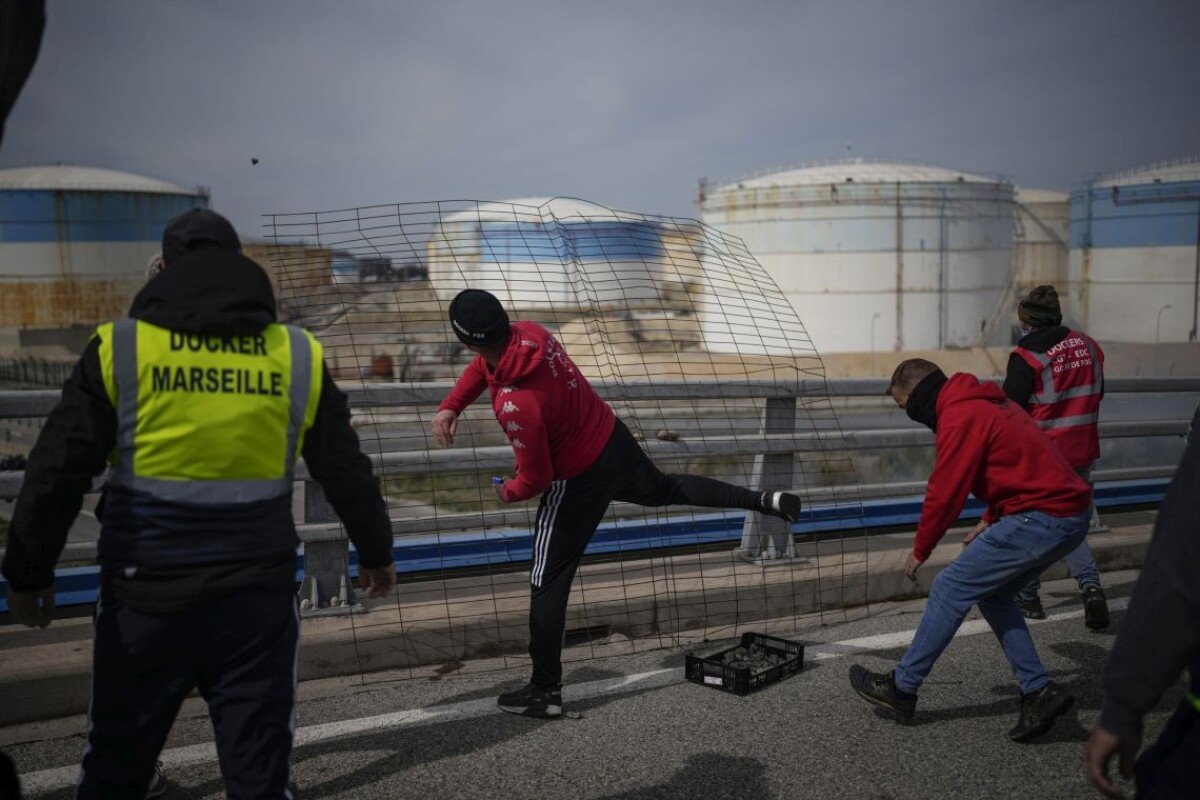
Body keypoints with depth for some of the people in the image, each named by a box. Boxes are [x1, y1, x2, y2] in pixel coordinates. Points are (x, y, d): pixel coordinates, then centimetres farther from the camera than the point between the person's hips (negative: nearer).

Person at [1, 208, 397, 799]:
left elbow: (55, 475, -5)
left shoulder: (118, 349, -5)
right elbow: (346, 472, 6)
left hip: (145, 600, 0)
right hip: (256, 601, 1)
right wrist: (375, 552, 20)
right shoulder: (298, 356, 0)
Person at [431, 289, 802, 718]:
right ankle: (764, 500, 35)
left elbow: (536, 478, -23)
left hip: (580, 480, -8)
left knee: (548, 582, 6)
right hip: (615, 440, 8)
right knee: (664, 488, 35)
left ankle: (545, 692, 16)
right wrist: (450, 407, 1)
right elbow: (483, 364, 10)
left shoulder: (515, 404, -35)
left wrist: (507, 492, -2)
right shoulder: (530, 332, -13)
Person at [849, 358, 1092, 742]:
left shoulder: (959, 418, -13)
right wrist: (990, 521, 20)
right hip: (1069, 515, 10)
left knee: (950, 589, -2)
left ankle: (901, 689, 7)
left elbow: (944, 493, -11)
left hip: (1041, 519, -10)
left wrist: (920, 551, 2)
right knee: (991, 593, 19)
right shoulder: (987, 403, 18)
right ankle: (1039, 692, 16)